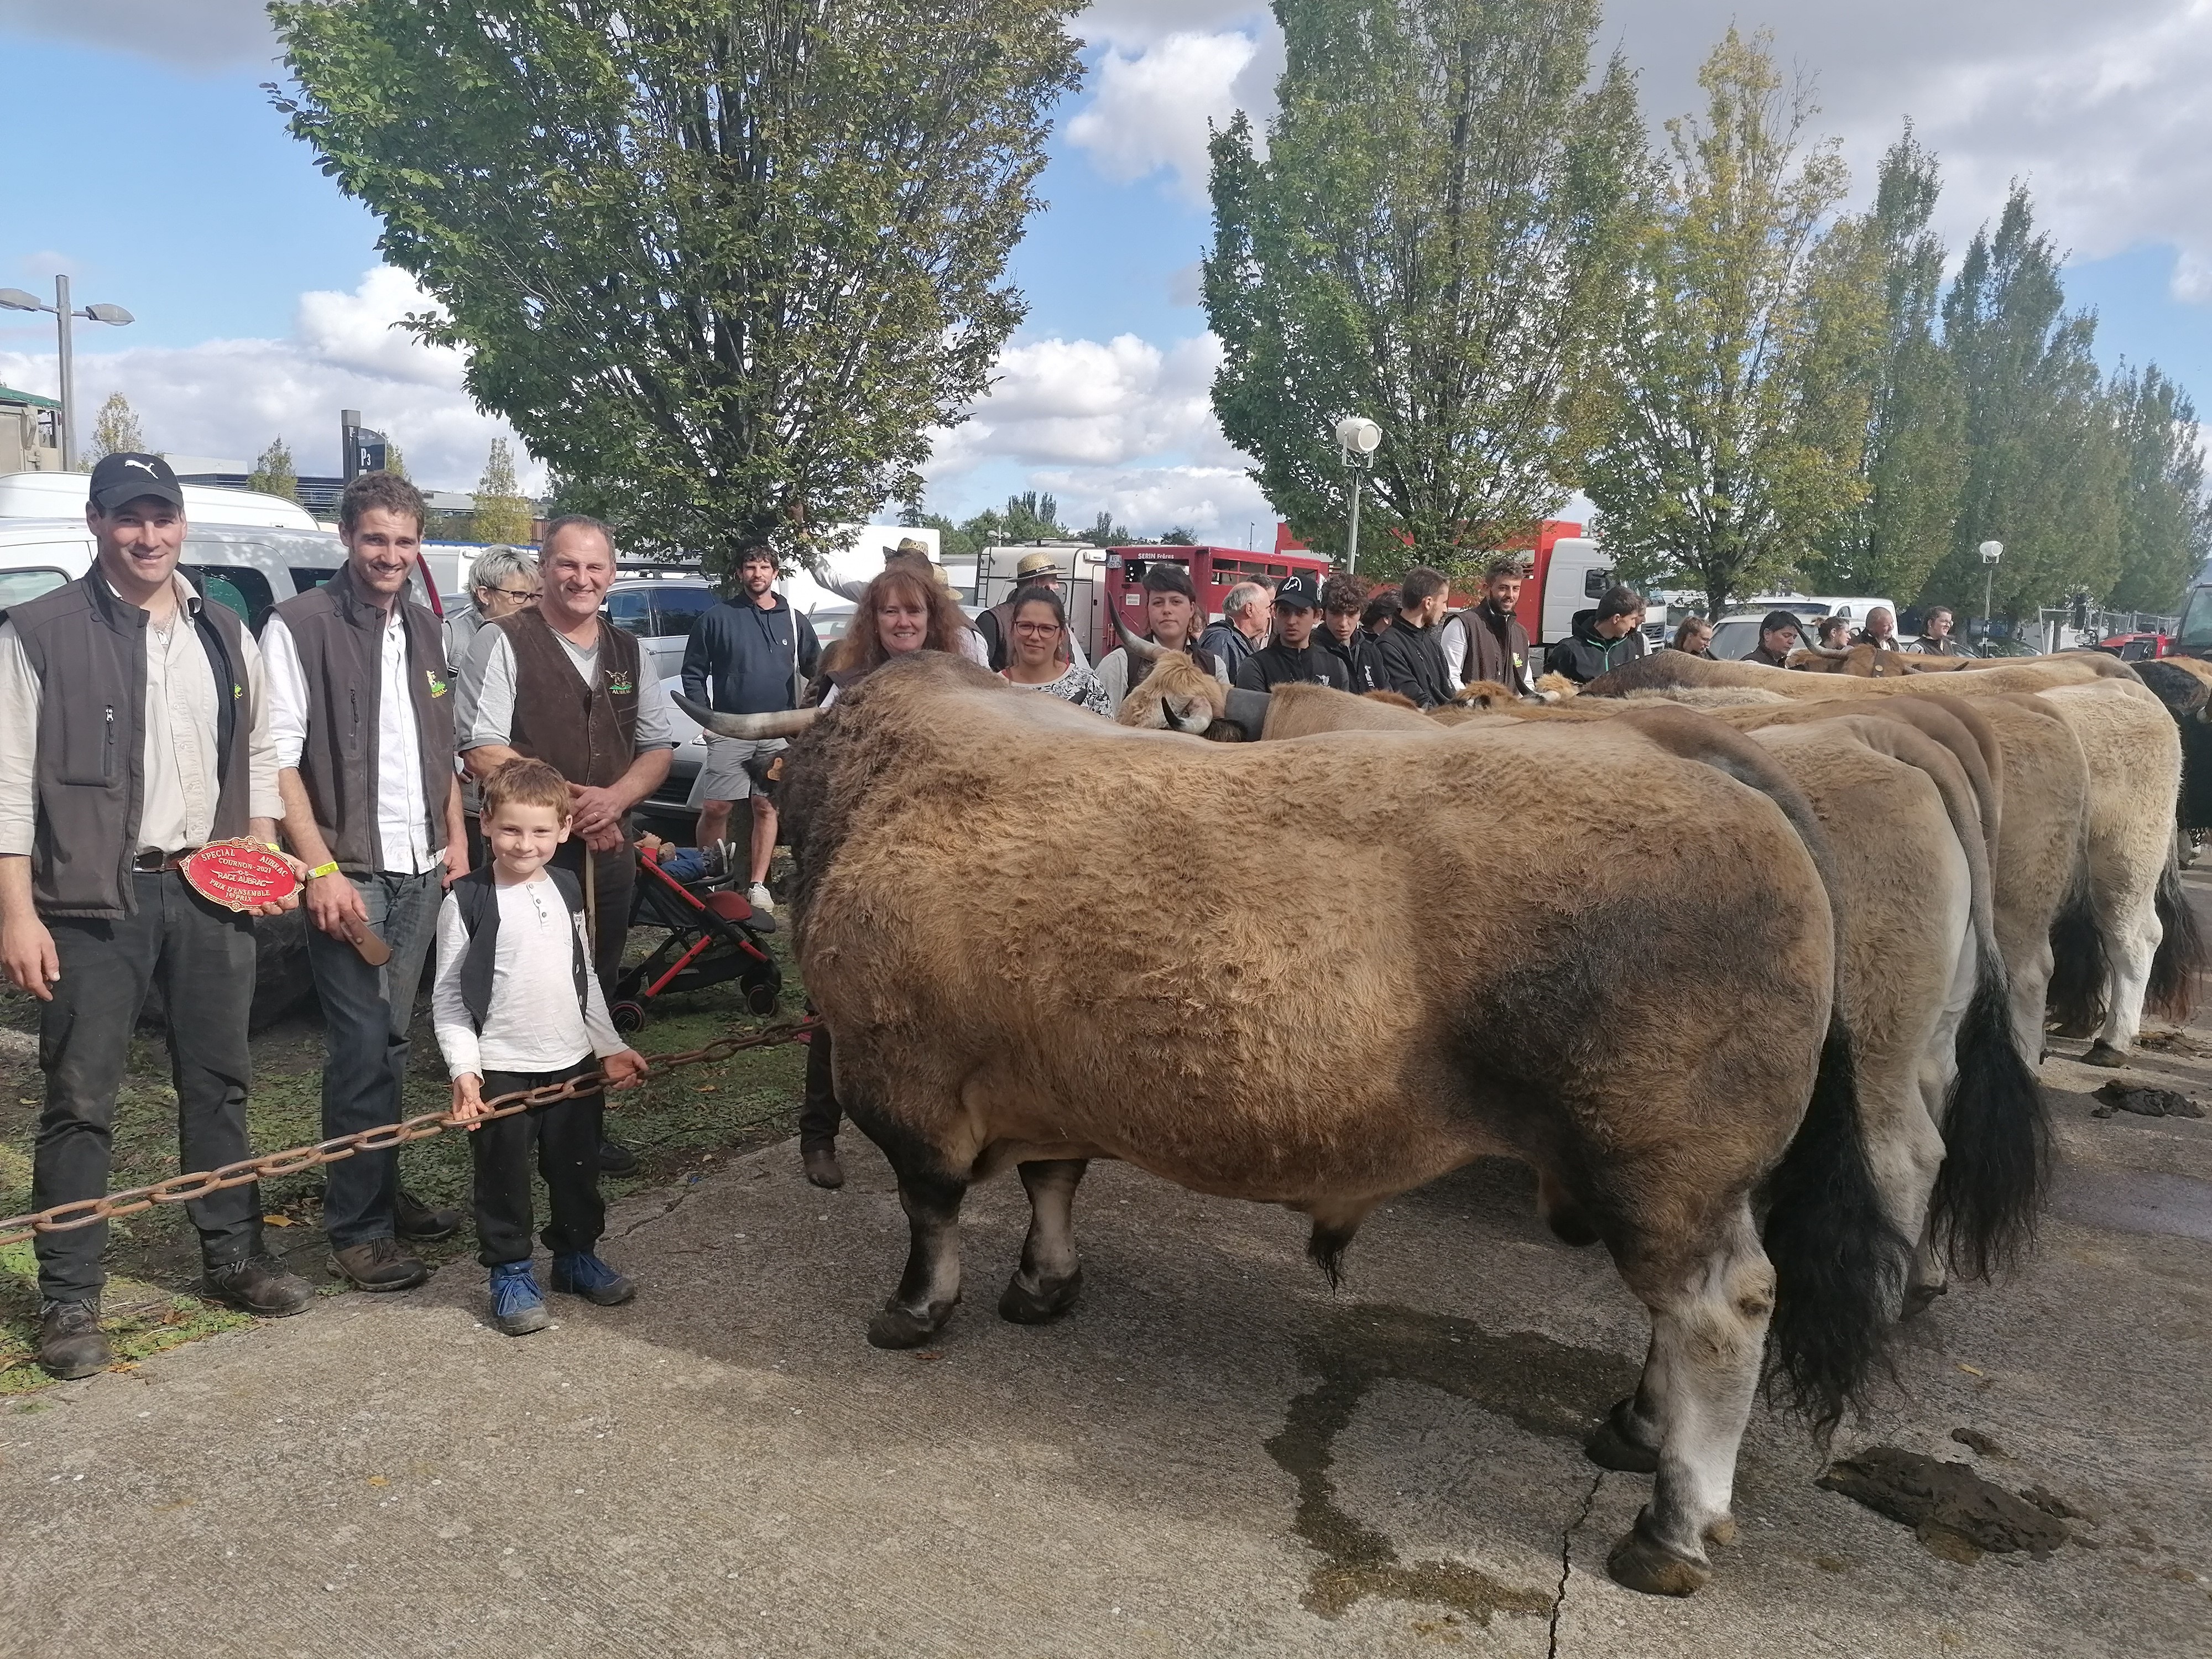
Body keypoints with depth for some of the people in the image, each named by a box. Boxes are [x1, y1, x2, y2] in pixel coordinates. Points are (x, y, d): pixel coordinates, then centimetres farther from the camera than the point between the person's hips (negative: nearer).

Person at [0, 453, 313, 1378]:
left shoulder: (224, 634, 12)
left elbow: (258, 756, 19)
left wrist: (263, 856, 6)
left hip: (209, 890, 5)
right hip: (93, 898, -5)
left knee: (218, 1083, 13)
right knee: (80, 1100, 2)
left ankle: (234, 1259, 26)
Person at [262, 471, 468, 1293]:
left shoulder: (425, 631, 13)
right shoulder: (300, 625, -7)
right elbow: (279, 760, -12)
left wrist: (456, 842, 12)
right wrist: (321, 868, -17)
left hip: (421, 868, 6)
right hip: (349, 871, -6)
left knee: (392, 1040, 13)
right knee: (362, 1046, -5)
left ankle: (384, 1194, 26)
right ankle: (357, 1227, 6)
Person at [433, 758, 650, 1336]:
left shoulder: (567, 890, 6)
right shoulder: (467, 902, -9)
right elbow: (447, 997, -7)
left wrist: (610, 1047, 14)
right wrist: (463, 1069, -14)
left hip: (573, 1062, 5)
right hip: (500, 1070, -5)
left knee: (577, 1169, 15)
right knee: (504, 1177, 5)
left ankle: (576, 1255, 33)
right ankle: (510, 1274, 20)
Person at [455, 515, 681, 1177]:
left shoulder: (627, 651, 12)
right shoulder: (504, 642, -6)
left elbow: (658, 746, 11)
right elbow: (481, 749, -13)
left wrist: (614, 798, -9)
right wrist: (567, 803, -16)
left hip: (609, 850, 6)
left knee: (597, 994, 12)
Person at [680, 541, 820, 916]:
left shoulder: (794, 621, 8)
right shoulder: (717, 618, 1)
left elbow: (816, 670, 11)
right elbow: (693, 671, 4)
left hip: (778, 733, 2)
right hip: (729, 730, -2)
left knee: (766, 808, 5)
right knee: (716, 808, -6)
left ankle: (758, 886, 12)